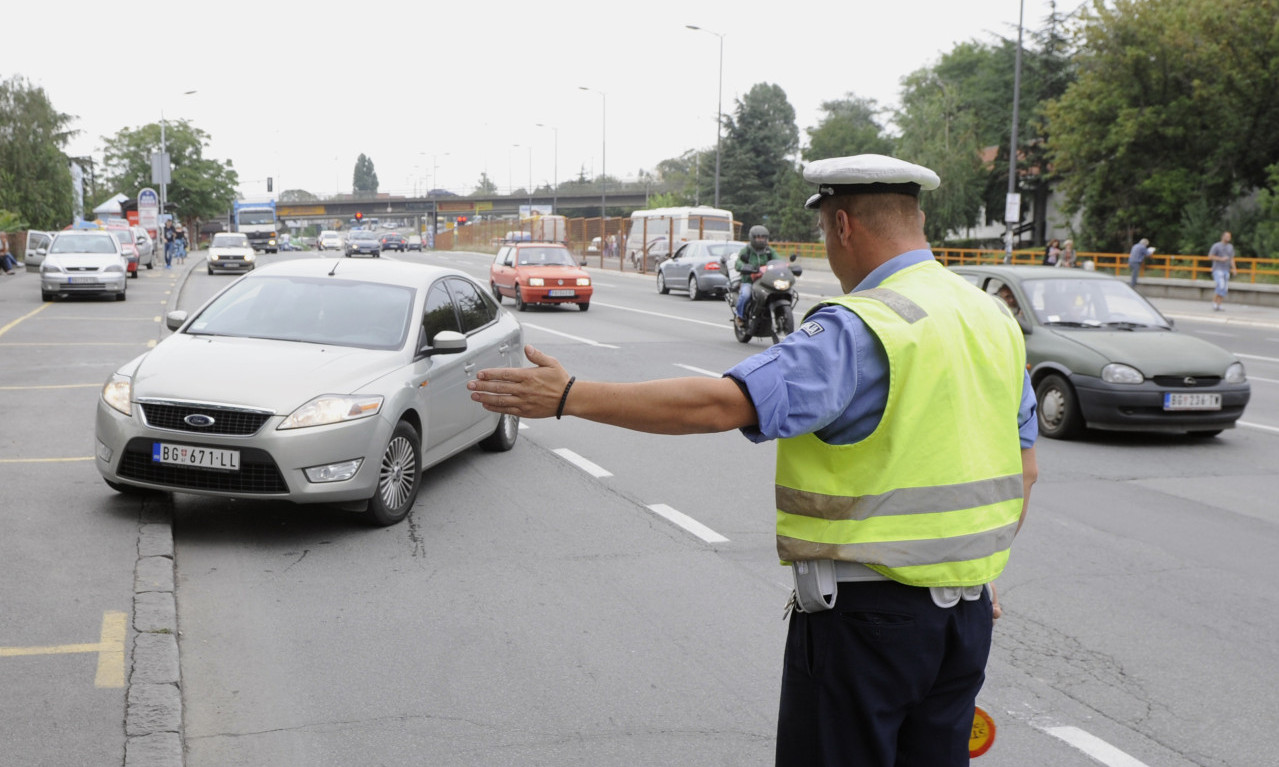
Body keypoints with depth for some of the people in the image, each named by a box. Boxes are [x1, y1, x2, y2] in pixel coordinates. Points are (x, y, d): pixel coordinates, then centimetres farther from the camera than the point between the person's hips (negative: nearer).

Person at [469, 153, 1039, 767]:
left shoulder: (860, 329, -19)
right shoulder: (993, 320, 8)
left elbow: (722, 404, -29)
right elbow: (1023, 468, 14)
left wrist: (569, 396, -25)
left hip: (868, 614, -8)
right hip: (969, 613, 8)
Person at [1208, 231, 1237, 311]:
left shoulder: (1230, 247, 13)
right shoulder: (1216, 246, -4)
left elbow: (1232, 259, 14)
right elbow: (1210, 256, -7)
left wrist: (1234, 269, 3)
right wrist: (1221, 259, -17)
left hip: (1226, 270, 6)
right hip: (1218, 269, -6)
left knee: (1224, 288, 1)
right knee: (1220, 286, -19)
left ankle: (1219, 305, 5)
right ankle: (1214, 304, -9)